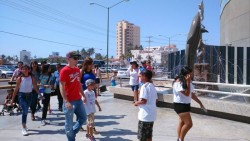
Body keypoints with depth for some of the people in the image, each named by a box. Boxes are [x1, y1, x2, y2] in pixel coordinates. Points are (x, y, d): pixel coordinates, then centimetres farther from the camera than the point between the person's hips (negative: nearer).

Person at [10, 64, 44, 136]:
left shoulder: (31, 77, 1)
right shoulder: (20, 78, -4)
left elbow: (35, 86, 1)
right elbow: (16, 89, -1)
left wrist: (40, 94, -6)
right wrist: (13, 98, -1)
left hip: (29, 95, 3)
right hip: (22, 95, -3)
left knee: (25, 111, 14)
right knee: (24, 110, -14)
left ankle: (24, 125, 32)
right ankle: (23, 128, -9)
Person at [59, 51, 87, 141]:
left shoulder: (77, 69, 10)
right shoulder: (64, 71, -13)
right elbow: (62, 87, -16)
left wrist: (83, 95, 17)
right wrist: (66, 101, -21)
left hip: (78, 100, 8)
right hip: (69, 101, -8)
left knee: (83, 118, 15)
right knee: (69, 123, 5)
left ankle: (72, 133, 33)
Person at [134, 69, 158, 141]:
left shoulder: (144, 86, -16)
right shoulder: (152, 86, 11)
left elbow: (143, 101, -23)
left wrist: (137, 103, -5)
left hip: (145, 115, -8)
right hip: (152, 115, 9)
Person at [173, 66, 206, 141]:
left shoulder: (187, 82, 10)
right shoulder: (178, 82, -19)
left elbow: (192, 94, 17)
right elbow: (187, 93, -24)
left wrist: (200, 103, 18)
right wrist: (188, 82, -25)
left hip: (186, 105, 9)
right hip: (180, 105, -9)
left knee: (182, 123, 15)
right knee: (189, 123, -13)